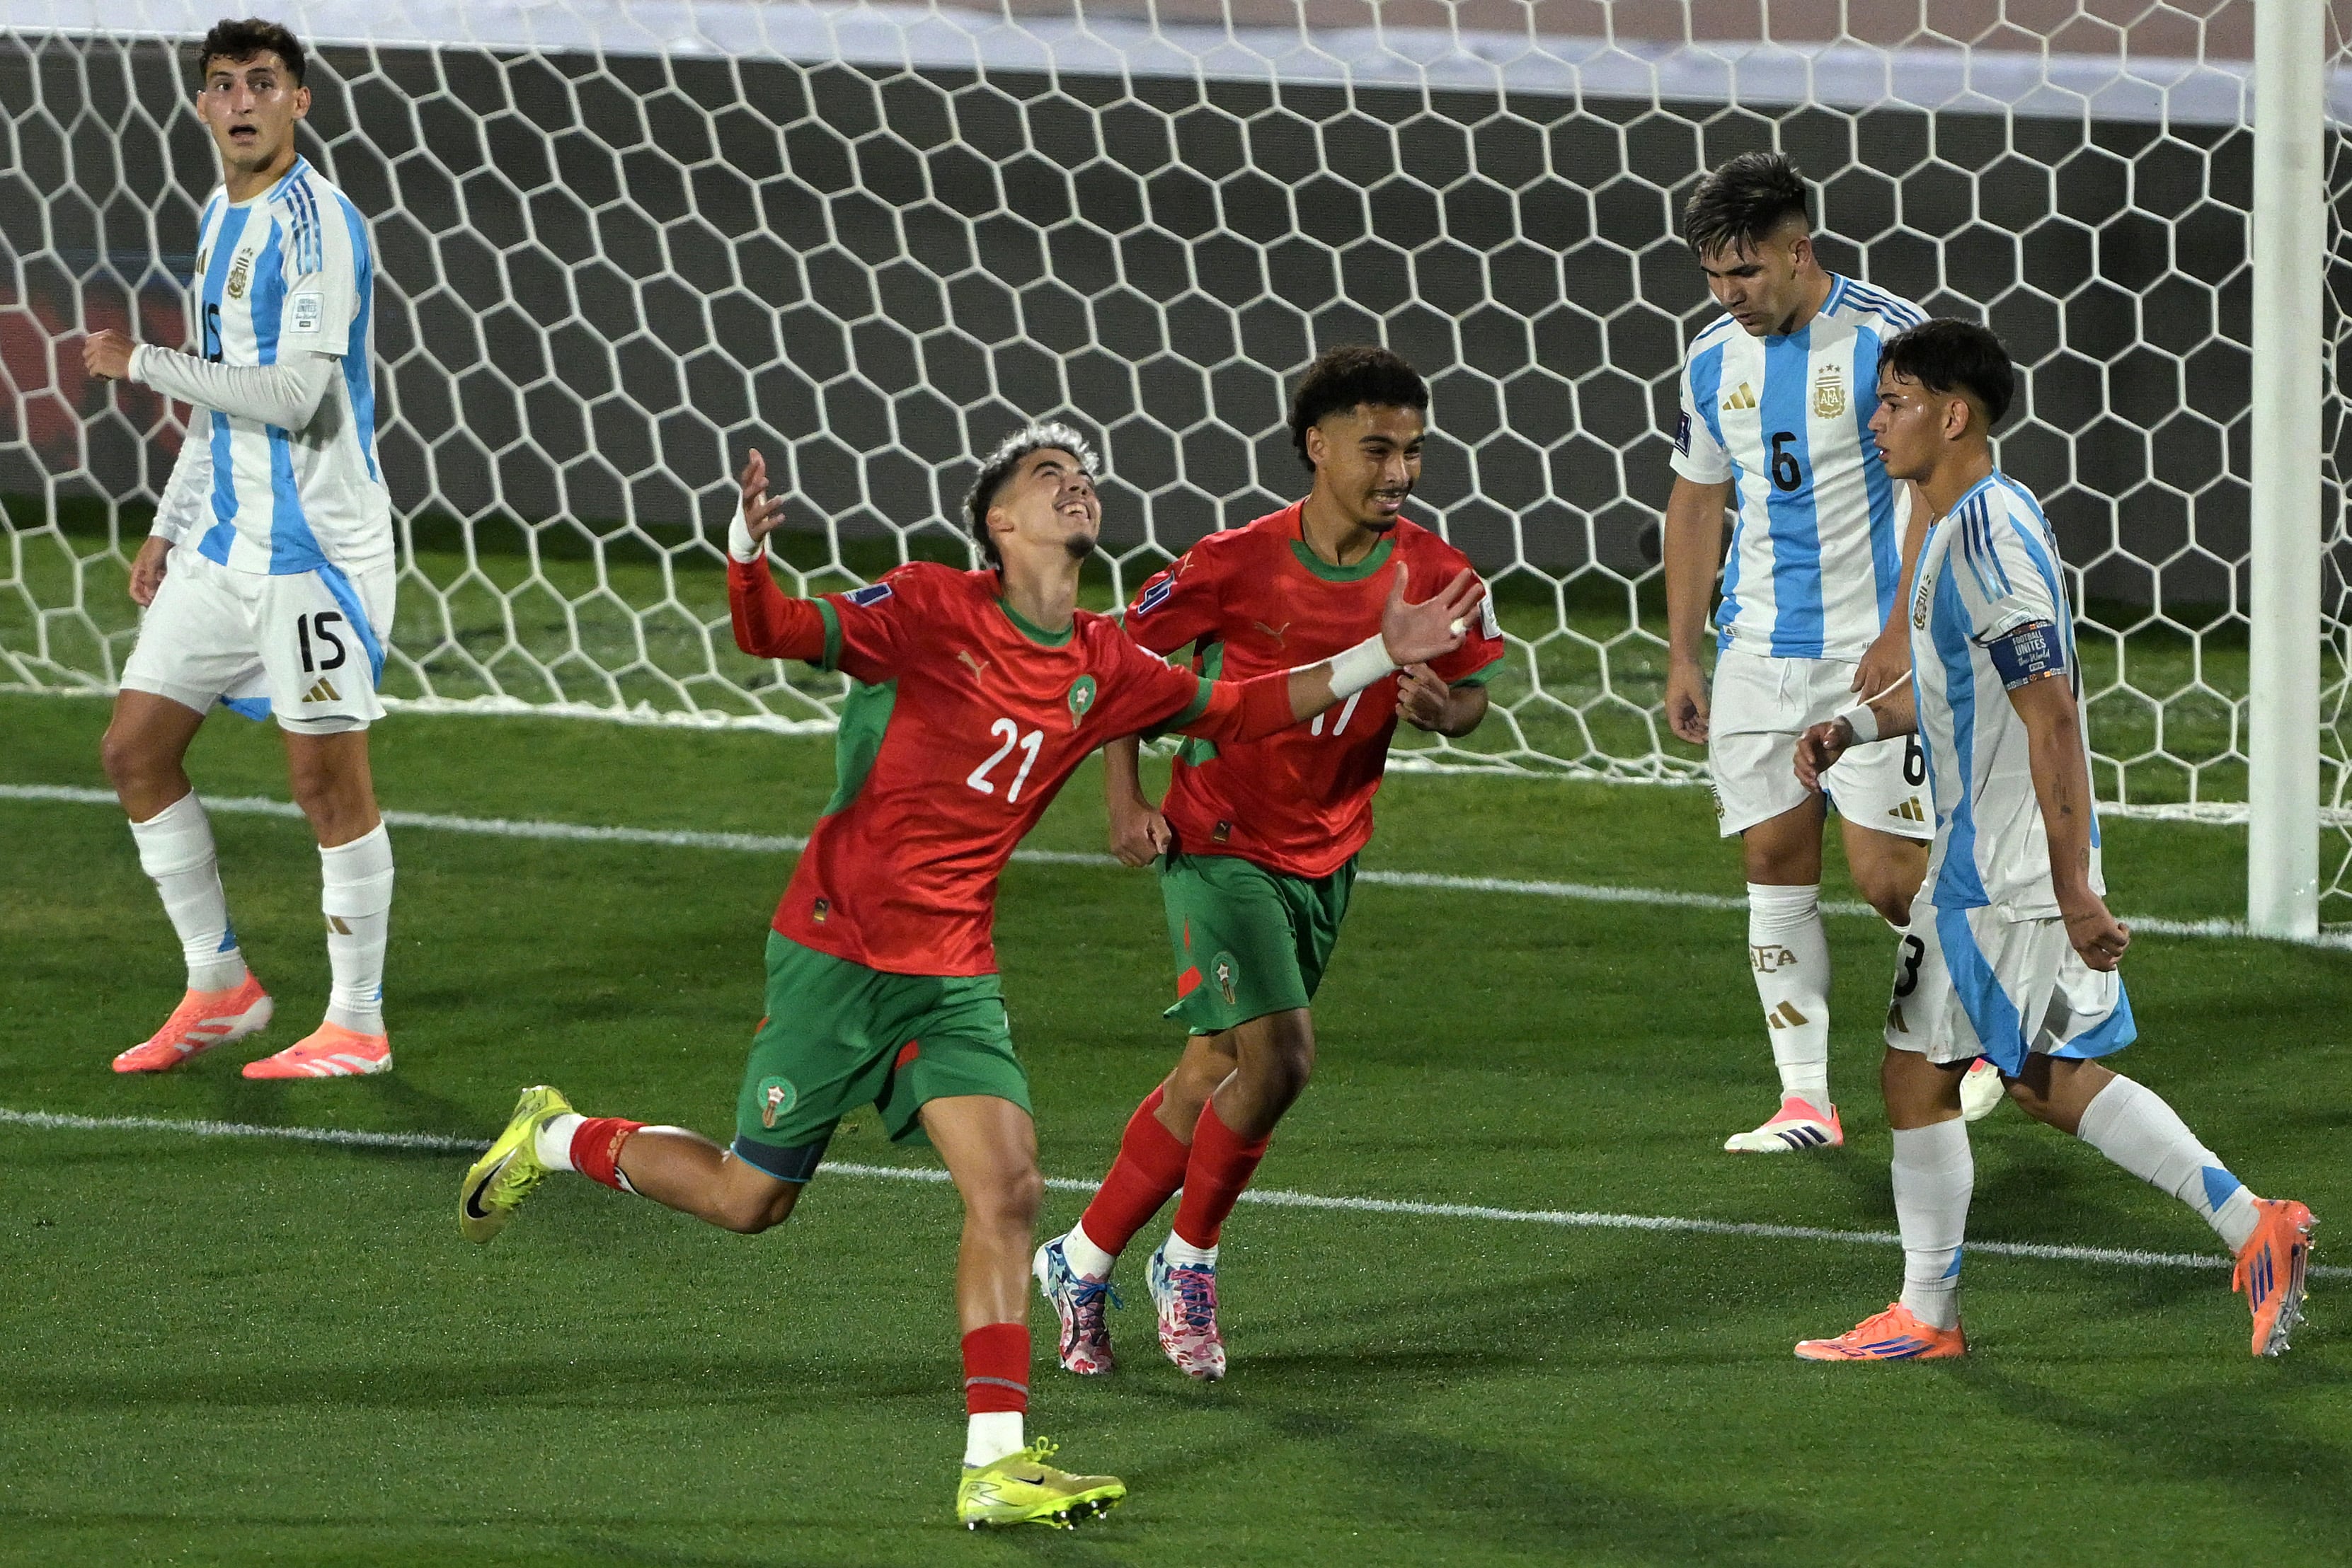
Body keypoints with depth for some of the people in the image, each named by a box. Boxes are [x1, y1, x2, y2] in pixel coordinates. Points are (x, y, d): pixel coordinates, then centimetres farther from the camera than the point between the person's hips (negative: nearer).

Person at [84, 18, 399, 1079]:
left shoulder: (318, 225, -14)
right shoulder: (219, 220, 14)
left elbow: (289, 396, -22)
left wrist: (142, 364, -17)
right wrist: (169, 526, 21)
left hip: (314, 544, -9)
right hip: (223, 543, 9)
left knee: (327, 774, -4)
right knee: (136, 748, 7)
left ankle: (357, 1026, 5)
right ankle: (218, 989, 17)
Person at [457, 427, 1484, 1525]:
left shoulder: (1102, 670, 7)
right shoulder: (933, 608, -10)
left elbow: (1233, 711, 21)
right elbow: (778, 632, -18)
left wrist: (1384, 656, 13)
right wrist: (747, 556, -41)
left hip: (954, 972, 5)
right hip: (838, 949, -5)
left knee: (1006, 1190, -12)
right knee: (750, 1198, 5)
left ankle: (994, 1464, -12)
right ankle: (556, 1139, 32)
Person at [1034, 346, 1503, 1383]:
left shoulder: (1432, 575, -7)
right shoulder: (1237, 564, -18)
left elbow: (1471, 695, 7)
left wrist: (1442, 707, -18)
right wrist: (1124, 800, -11)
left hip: (1327, 858, 5)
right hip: (1218, 843, -5)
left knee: (1216, 1073, 10)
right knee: (1277, 1056, -18)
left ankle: (1083, 1262, 26)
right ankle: (1189, 1260, 4)